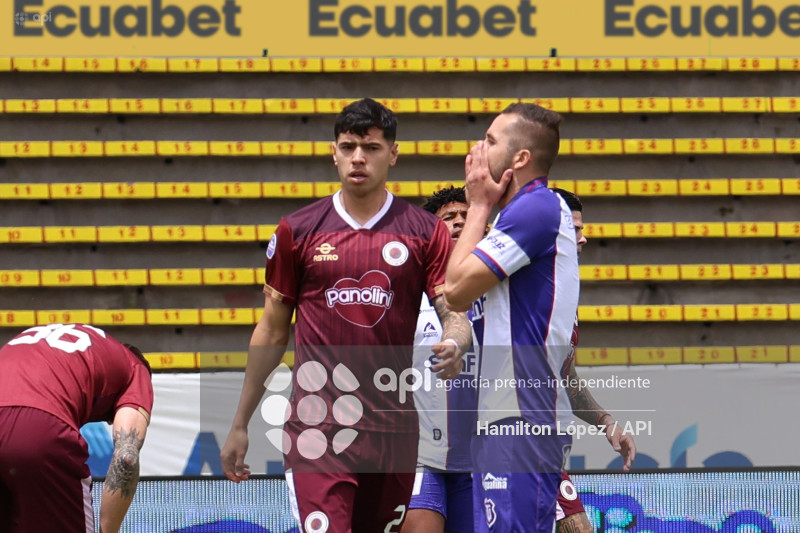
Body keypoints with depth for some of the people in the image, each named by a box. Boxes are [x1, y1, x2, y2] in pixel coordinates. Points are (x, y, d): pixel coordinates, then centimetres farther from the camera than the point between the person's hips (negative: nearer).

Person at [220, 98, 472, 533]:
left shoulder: (426, 232, 4)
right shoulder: (297, 231, 5)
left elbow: (454, 313, -1)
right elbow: (272, 333, 11)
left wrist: (454, 345, -26)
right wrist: (239, 426, 12)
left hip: (394, 426, 2)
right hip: (317, 425, -2)